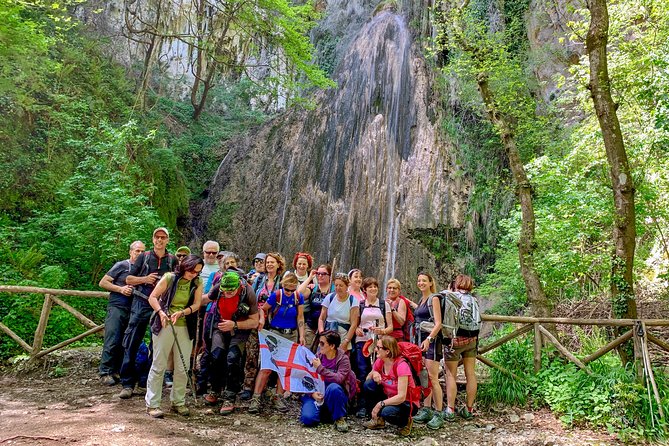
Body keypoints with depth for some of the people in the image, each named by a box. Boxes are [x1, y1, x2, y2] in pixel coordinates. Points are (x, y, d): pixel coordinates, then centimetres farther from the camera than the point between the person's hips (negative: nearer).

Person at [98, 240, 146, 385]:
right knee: (113, 341, -7)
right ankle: (105, 373, 1)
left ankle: (117, 371, 16)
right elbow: (103, 282, 0)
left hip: (133, 310, 5)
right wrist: (120, 289, -10)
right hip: (117, 307, -5)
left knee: (126, 343, 7)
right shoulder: (122, 265, 1)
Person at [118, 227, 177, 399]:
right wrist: (144, 279, -9)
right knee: (132, 343, -5)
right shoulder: (144, 257, 8)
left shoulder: (173, 260, 10)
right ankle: (128, 383, 2)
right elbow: (128, 279, 8)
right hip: (142, 303, -1)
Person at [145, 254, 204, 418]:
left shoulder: (198, 283, 2)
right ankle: (152, 404, 11)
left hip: (186, 328, 3)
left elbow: (196, 304, -3)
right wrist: (161, 312, -18)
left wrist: (181, 313, -20)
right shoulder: (169, 278, -5)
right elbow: (152, 297, -2)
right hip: (165, 326, -2)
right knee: (158, 366, 2)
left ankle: (178, 402, 22)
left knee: (182, 368, 7)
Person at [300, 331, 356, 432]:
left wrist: (320, 368, -21)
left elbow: (339, 379, -25)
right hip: (317, 395, 3)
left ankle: (339, 418, -13)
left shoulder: (343, 359, -9)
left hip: (335, 397, -3)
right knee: (307, 418, -24)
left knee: (333, 387, -36)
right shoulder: (318, 356, 2)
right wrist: (312, 393, -16)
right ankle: (322, 411, 10)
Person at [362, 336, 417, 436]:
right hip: (388, 398, 6)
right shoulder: (379, 362, -7)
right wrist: (374, 374, -17)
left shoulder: (401, 365, -27)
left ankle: (405, 421, 0)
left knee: (387, 412, -35)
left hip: (406, 403, -6)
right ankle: (378, 419, 3)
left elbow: (401, 397, -29)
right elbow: (367, 379, 5)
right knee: (368, 385, -15)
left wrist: (380, 404, -30)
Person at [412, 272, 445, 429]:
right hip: (420, 340, 8)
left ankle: (438, 414, -5)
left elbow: (438, 323, -13)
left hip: (431, 341, -8)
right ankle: (426, 410, 17)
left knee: (432, 378, -9)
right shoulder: (420, 300, 17)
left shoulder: (434, 299, -5)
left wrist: (429, 339, -24)